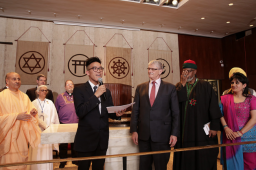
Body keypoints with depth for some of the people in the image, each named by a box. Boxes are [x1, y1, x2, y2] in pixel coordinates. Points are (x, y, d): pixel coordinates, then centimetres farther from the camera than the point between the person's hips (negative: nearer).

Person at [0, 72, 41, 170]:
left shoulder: (24, 97, 11)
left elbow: (30, 113, 11)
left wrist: (32, 113, -10)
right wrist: (16, 116, -21)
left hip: (22, 137, 4)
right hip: (8, 139, -4)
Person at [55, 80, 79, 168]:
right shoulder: (60, 96, 5)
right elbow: (56, 110, 7)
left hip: (76, 123, 1)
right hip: (63, 124, -1)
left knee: (75, 143, 11)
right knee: (63, 144, 7)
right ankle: (63, 161, 23)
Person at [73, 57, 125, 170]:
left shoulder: (106, 91, 9)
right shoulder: (79, 90, -8)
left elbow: (109, 112, 11)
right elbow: (80, 112, -20)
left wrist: (117, 114, -12)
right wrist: (96, 95, -23)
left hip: (102, 140, 5)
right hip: (86, 140, -4)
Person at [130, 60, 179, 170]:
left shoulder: (170, 88, 1)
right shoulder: (140, 88, 7)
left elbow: (175, 113, 0)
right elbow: (135, 110, 6)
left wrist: (174, 133, -5)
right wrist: (133, 130, 1)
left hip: (162, 135, -2)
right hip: (143, 134, 3)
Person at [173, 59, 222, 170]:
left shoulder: (205, 86, 0)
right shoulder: (179, 86, 9)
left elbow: (213, 107, -3)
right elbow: (176, 101, -9)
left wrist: (214, 127, -8)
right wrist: (183, 83, -11)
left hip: (201, 131, -2)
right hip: (184, 131, 3)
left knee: (203, 161, 5)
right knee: (186, 160, 8)